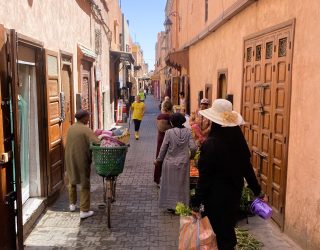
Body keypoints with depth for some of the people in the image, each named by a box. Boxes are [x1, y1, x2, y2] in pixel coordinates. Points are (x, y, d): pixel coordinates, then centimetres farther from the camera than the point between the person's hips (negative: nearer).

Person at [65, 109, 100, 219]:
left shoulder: (71, 128, 6)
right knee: (85, 184, 4)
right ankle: (84, 211, 5)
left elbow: (74, 143, 6)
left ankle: (72, 204, 38)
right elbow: (96, 142, -25)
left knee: (72, 181, 25)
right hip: (81, 160, -6)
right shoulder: (86, 130, -15)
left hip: (70, 159, 7)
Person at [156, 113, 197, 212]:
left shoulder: (169, 132, -14)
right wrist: (190, 155, 11)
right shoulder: (188, 132, -8)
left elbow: (163, 148, -8)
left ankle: (171, 206, 19)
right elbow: (193, 147, -10)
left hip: (170, 163, -2)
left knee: (170, 184, 12)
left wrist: (159, 159, 6)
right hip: (183, 163, 2)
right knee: (182, 184, 14)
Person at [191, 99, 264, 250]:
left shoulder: (211, 143, -22)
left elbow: (205, 177, -20)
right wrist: (257, 191, 15)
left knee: (218, 234, 10)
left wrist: (196, 202, -12)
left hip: (216, 196, -6)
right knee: (228, 229, 23)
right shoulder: (238, 139, -4)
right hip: (234, 193, 6)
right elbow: (247, 168, 4)